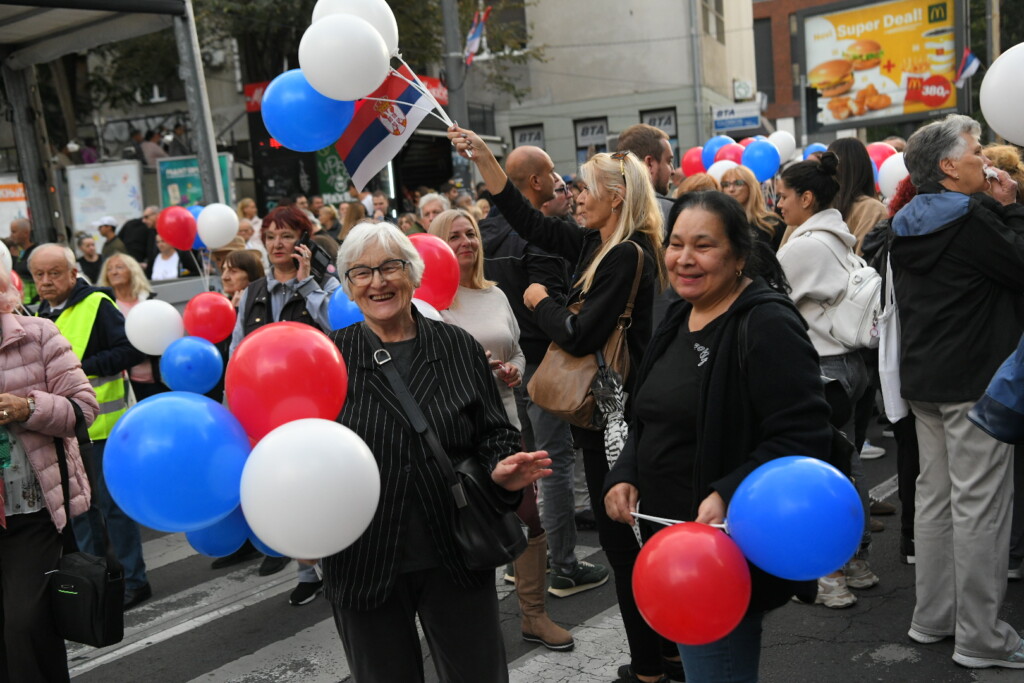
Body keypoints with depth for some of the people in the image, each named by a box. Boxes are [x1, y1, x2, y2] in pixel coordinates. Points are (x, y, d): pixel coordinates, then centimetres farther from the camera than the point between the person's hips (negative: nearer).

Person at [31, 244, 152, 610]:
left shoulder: (96, 305, -10)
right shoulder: (41, 314, 13)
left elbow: (133, 350, -19)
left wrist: (82, 366, -21)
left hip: (99, 426, -7)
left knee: (113, 504, 1)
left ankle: (133, 580, 12)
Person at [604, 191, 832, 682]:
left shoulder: (768, 325, -17)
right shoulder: (678, 320, 10)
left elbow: (802, 436, -23)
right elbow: (650, 421, 17)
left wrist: (727, 496, -32)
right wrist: (624, 476, 2)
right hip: (670, 539, 9)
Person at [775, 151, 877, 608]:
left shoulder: (804, 245, -15)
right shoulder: (839, 239, 12)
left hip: (822, 366, -9)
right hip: (849, 360, 10)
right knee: (847, 463, 15)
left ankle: (832, 576, 5)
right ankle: (858, 563, 25)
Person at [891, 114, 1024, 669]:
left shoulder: (907, 226, 11)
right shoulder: (972, 218, -16)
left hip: (924, 379, 9)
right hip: (976, 379, -9)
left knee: (934, 495, 15)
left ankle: (933, 617, 24)